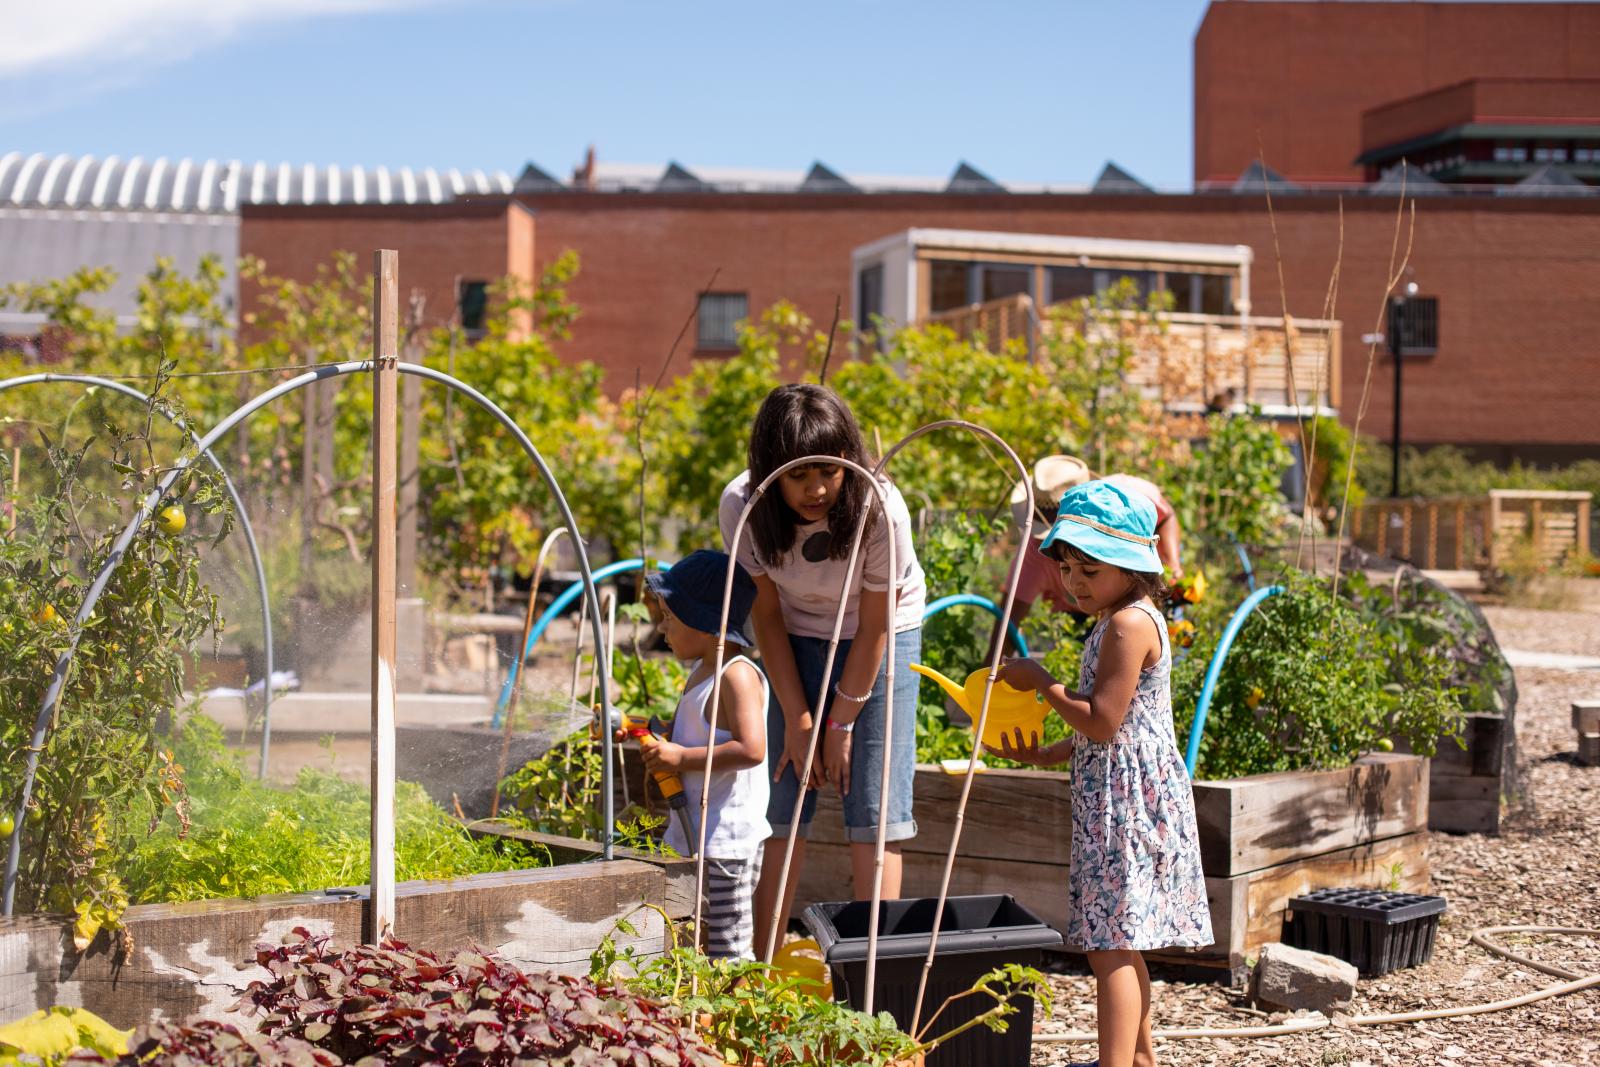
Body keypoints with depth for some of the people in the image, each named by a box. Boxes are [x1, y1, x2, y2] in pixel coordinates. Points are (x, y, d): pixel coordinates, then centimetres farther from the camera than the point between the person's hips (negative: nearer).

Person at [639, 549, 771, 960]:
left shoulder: (737, 675, -17)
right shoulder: (700, 670, 13)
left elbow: (751, 749, -28)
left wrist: (681, 757, -24)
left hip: (729, 838, -10)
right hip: (696, 833, 10)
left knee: (729, 952, -6)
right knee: (704, 945, 17)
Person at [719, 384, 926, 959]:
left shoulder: (880, 510, -31)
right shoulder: (743, 506, -24)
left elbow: (874, 629, -19)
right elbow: (766, 615, -12)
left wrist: (842, 723, -12)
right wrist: (797, 718, -11)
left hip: (882, 637, -2)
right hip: (797, 641, 2)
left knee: (876, 810, -8)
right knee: (785, 807, -3)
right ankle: (762, 964, 1)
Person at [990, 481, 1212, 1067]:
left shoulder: (1130, 623, -16)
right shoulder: (1120, 622, 16)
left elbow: (1102, 722, -22)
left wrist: (1040, 681, -12)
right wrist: (1044, 755, 15)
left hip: (1128, 801, -11)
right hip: (1114, 800, 11)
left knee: (1109, 943, -13)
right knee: (1119, 941, 19)